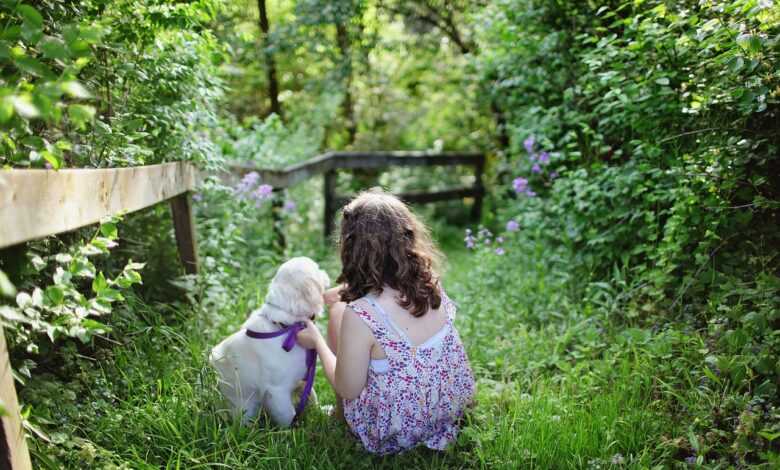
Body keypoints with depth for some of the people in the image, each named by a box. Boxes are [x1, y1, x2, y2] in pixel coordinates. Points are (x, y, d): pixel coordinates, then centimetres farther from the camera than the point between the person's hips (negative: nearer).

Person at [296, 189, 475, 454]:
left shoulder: (359, 315, -32)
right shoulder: (429, 282, -13)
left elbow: (347, 390, -16)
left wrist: (316, 341, -1)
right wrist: (328, 294, 20)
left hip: (395, 436, -5)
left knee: (338, 311, 10)